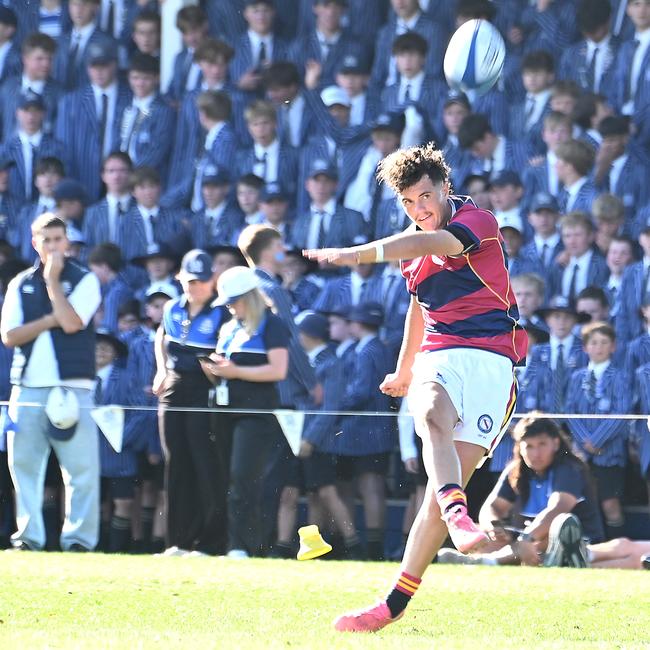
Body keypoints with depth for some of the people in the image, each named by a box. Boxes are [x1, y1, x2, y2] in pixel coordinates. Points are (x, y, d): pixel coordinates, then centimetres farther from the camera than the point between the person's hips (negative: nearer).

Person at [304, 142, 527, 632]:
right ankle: (458, 516, -60)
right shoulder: (413, 247, 18)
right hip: (437, 357, 4)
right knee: (433, 416, -35)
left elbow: (433, 242, -26)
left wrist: (355, 255, -36)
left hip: (490, 359, -4)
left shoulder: (477, 221, -5)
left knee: (445, 487, -13)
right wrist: (404, 371, 47)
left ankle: (396, 604, -8)